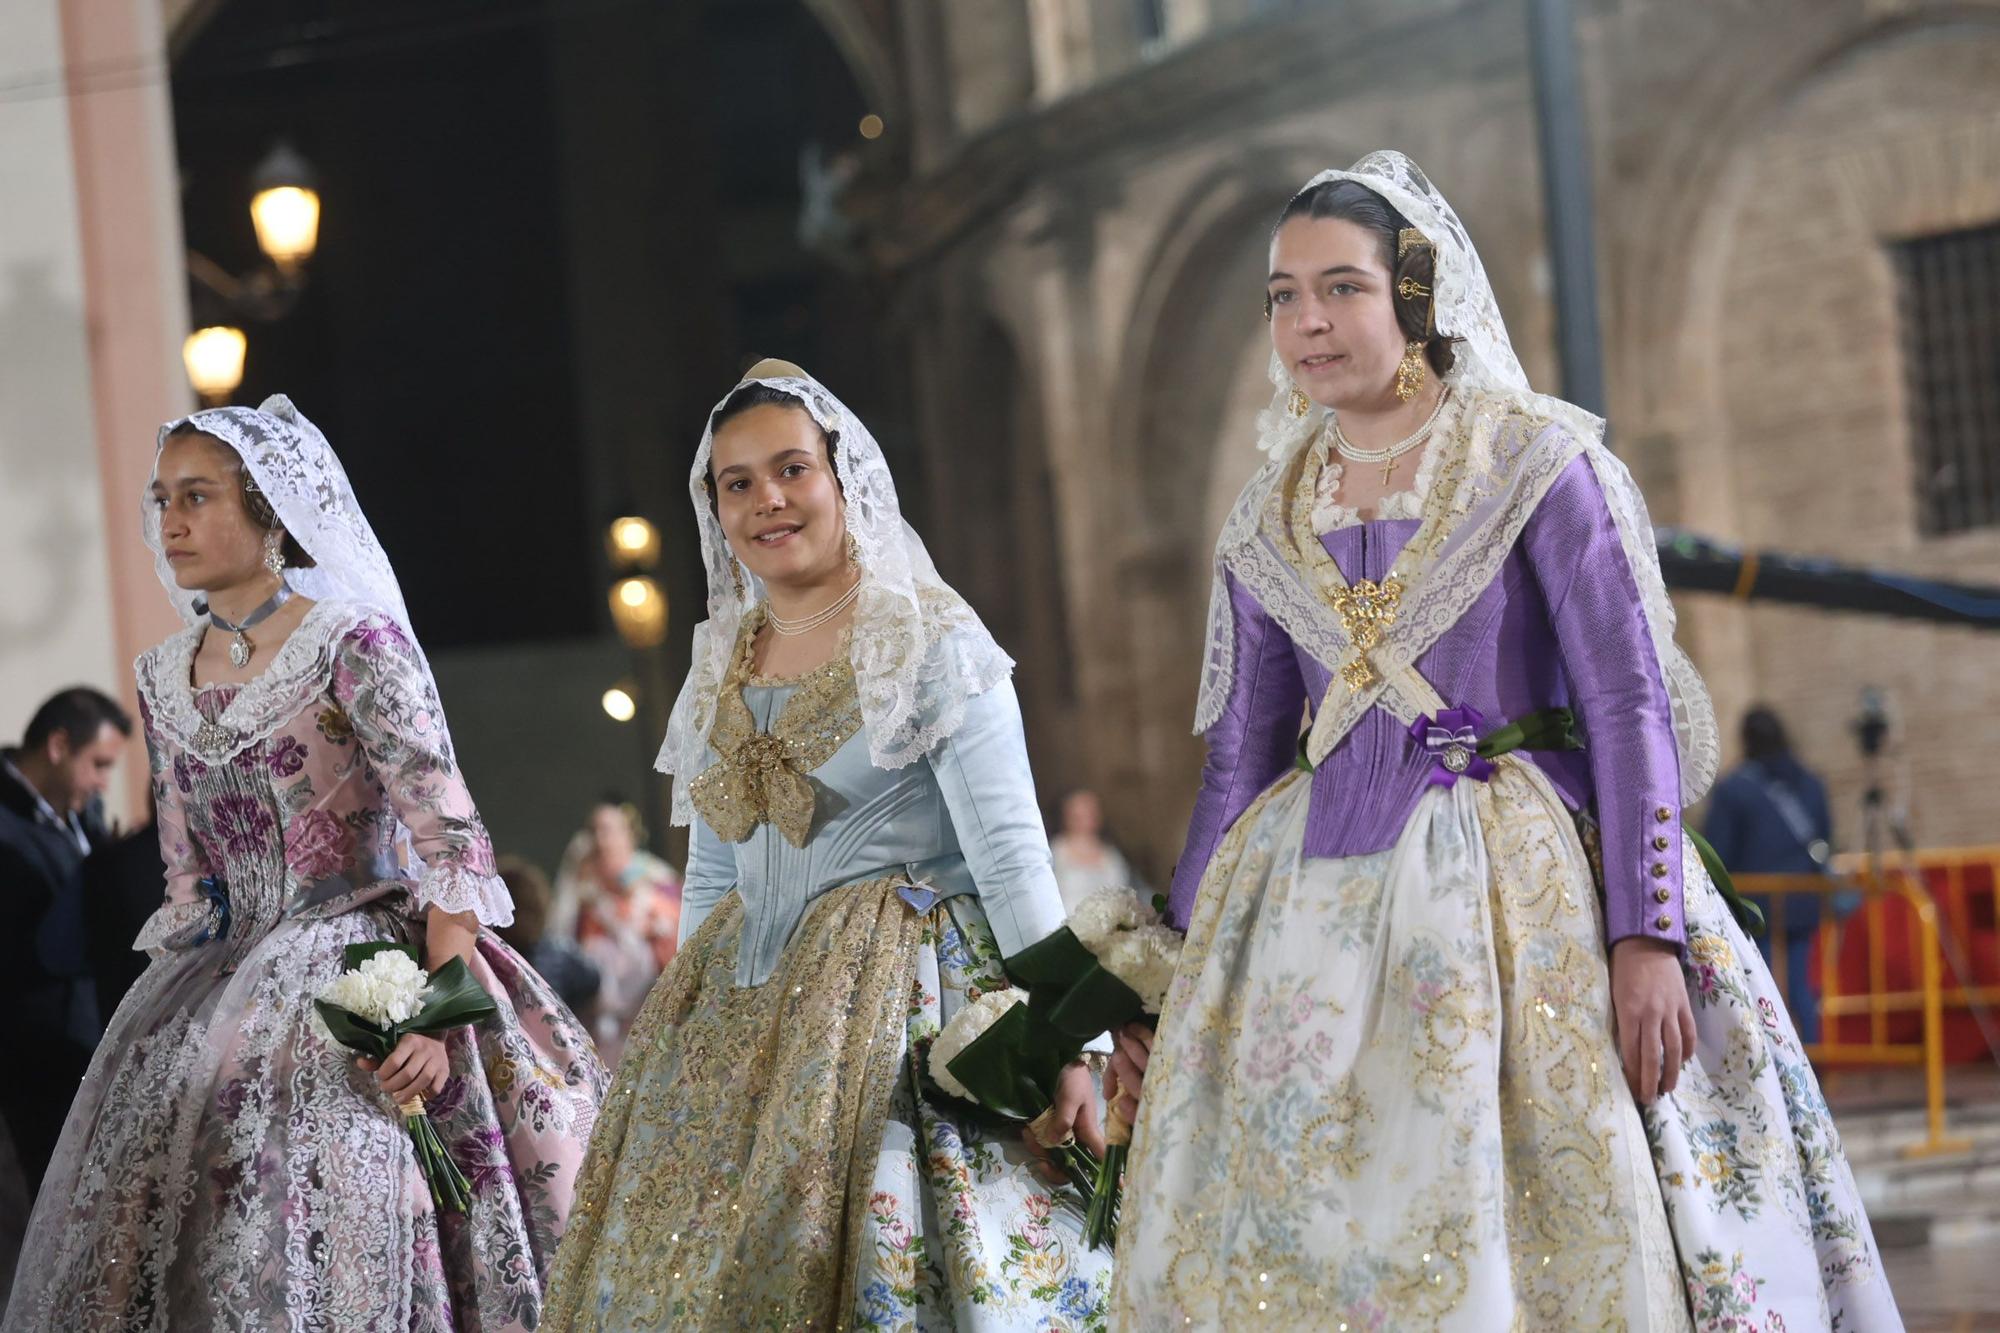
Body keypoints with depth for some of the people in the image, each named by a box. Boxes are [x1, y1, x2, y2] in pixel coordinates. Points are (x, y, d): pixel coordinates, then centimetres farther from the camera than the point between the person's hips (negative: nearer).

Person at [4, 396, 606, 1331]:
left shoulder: (355, 644, -9)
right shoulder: (164, 681, 12)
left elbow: (449, 842, -14)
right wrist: (184, 1004, 10)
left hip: (360, 969, -6)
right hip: (220, 981, 6)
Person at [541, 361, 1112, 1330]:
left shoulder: (929, 640, -7)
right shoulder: (720, 668, 13)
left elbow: (1010, 852, -13)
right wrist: (684, 1027, 18)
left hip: (896, 991, -6)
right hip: (740, 1014, 6)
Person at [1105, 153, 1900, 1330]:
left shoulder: (1540, 466, -3)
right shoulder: (1268, 528, 11)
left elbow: (1630, 705, -7)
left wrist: (1647, 938, -16)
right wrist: (1166, 973, 13)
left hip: (1518, 893, -4)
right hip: (1317, 915, 5)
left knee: (1556, 1235, -8)